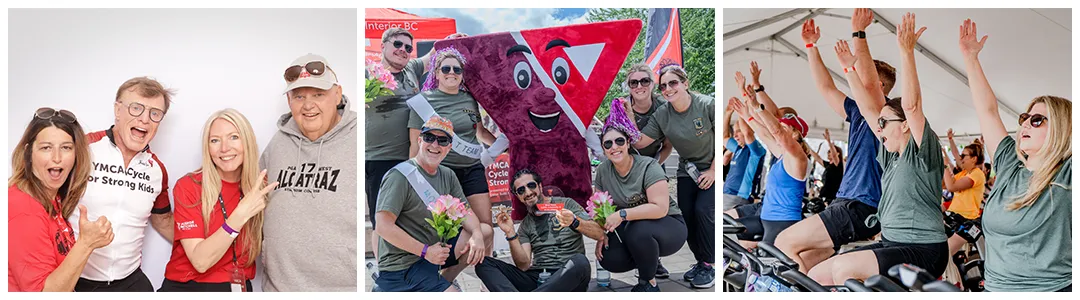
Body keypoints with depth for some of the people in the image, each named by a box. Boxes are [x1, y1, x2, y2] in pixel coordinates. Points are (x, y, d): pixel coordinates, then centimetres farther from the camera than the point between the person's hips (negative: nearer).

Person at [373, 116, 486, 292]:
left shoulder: (447, 175, 8)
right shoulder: (400, 176, -16)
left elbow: (465, 212, 9)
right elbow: (383, 226, -23)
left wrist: (477, 235, -14)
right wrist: (426, 251, -23)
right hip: (402, 266, -8)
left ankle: (442, 280, 6)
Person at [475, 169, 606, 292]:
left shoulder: (565, 204, 8)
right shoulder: (525, 225, 18)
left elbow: (600, 235, -3)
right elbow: (524, 265, 4)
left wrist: (574, 222, -22)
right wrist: (510, 234, -8)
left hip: (567, 277, -3)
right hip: (535, 279, 3)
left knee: (579, 261, -37)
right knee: (484, 263, -13)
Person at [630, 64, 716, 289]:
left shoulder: (706, 105, -20)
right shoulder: (662, 115, -8)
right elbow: (639, 142, -10)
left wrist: (712, 171, -14)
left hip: (712, 169, -5)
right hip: (687, 171, 5)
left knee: (703, 210, -18)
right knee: (687, 215, -1)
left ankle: (708, 266, -3)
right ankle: (701, 261, 19)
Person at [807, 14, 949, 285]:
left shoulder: (922, 152, -7)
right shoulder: (891, 155, 14)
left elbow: (911, 104, -21)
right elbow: (867, 109, 16)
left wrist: (906, 51, -24)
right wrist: (850, 68, 16)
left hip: (923, 250, -8)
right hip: (889, 243, 8)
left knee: (844, 268, -29)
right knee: (816, 276, -6)